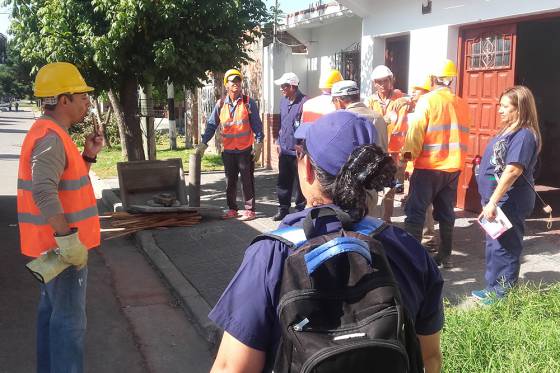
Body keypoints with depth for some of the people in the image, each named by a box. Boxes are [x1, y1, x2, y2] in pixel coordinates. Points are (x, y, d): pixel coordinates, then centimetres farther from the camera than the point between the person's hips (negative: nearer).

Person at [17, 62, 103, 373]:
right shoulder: (50, 137, -21)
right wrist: (68, 238, -33)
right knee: (69, 318, -2)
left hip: (54, 243, 11)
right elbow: (44, 192, -34)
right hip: (60, 245, -10)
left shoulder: (51, 133, 12)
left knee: (52, 309, 20)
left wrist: (88, 156, 6)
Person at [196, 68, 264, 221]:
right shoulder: (220, 105, 6)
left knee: (247, 180, 1)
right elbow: (211, 125, 9)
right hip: (228, 150, 4)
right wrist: (203, 143, 2)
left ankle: (249, 210, 9)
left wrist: (258, 143, -11)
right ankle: (232, 209, 22)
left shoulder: (248, 102, -2)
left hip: (246, 150, -3)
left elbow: (257, 124, -3)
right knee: (230, 181, 11)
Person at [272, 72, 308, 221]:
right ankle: (283, 209, 24)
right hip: (285, 150, 7)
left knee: (300, 183, 4)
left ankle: (301, 210, 16)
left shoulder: (304, 102, -15)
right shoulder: (283, 101, 10)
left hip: (299, 151, -7)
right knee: (283, 182, 13)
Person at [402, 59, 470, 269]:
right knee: (446, 212, 13)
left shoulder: (427, 100, -8)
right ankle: (445, 255, 19)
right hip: (453, 166, 5)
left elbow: (416, 130, -12)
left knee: (415, 212, 0)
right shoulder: (461, 104, 6)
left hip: (428, 166, -5)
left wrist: (409, 153, -5)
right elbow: (463, 135, 10)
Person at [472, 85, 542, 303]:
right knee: (494, 246, 19)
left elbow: (513, 170, -27)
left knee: (504, 249, 1)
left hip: (508, 203, -10)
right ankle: (493, 288, 32)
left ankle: (504, 294, 14)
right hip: (497, 200, 10)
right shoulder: (509, 131, 12)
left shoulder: (524, 135, -19)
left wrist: (493, 201, -28)